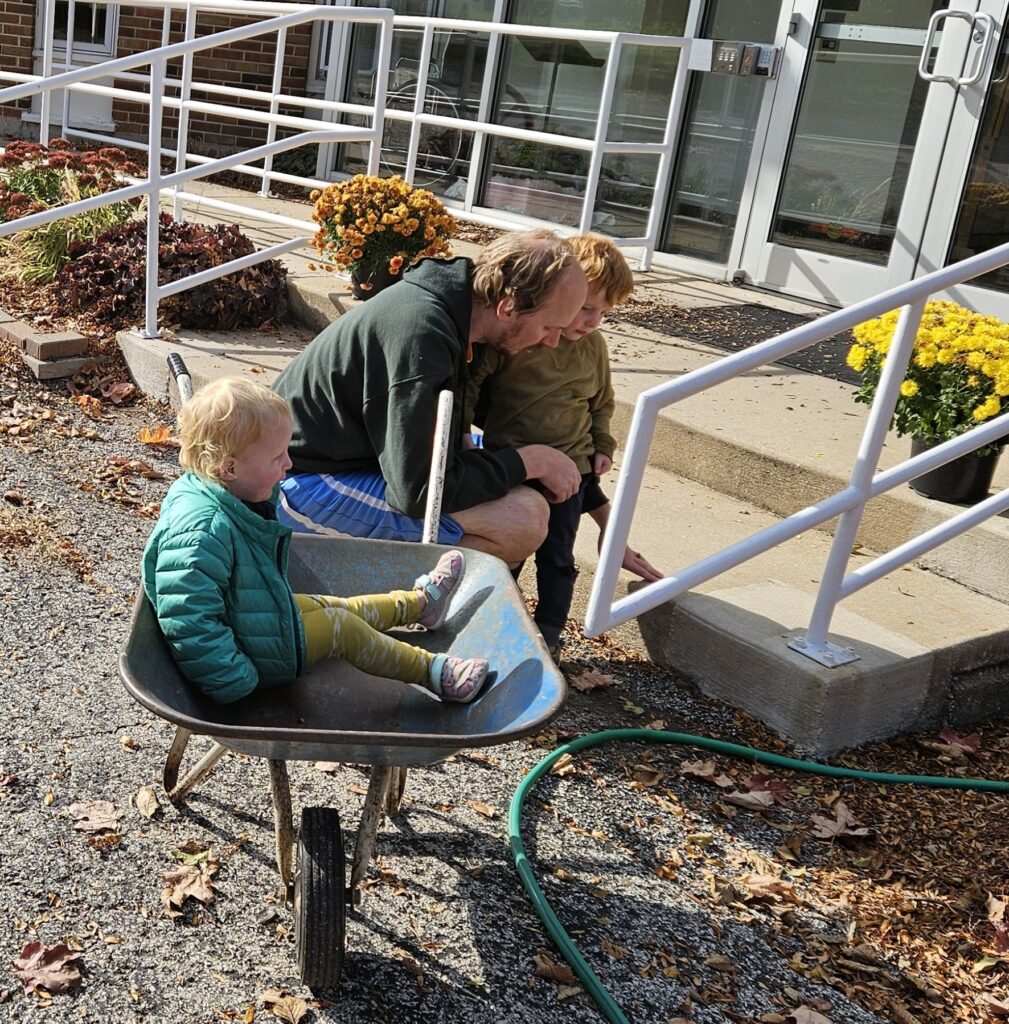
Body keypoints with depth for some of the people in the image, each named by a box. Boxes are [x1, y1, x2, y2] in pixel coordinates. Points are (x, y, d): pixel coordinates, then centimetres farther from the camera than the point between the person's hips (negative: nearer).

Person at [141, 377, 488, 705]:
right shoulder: (201, 532, -36)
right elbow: (188, 620, -38)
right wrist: (234, 683, -33)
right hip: (253, 655, -10)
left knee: (337, 608, 20)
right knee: (342, 628, -5)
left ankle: (421, 601, 40)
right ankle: (433, 672, 12)